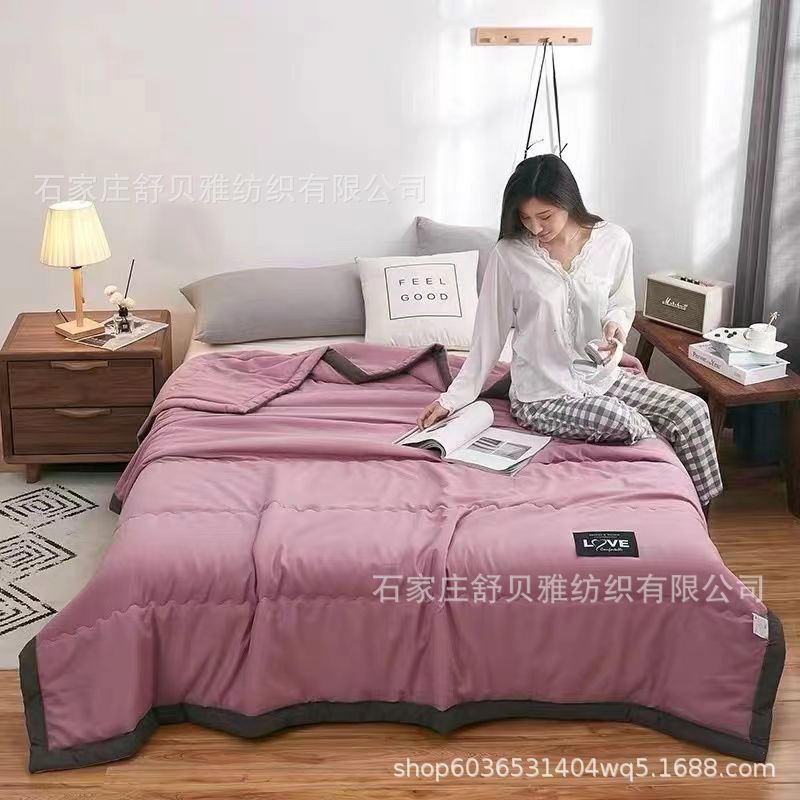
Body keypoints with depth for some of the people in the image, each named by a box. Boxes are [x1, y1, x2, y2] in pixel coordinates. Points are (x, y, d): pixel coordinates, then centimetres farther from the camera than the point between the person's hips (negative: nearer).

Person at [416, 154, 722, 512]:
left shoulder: (614, 241, -5)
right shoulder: (509, 254, -11)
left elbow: (622, 304, 10)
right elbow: (489, 335, -3)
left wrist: (616, 323, -14)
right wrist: (453, 398, -5)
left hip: (602, 376, 4)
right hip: (543, 394, -3)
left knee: (693, 410, -15)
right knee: (619, 421, -31)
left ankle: (699, 511, 5)